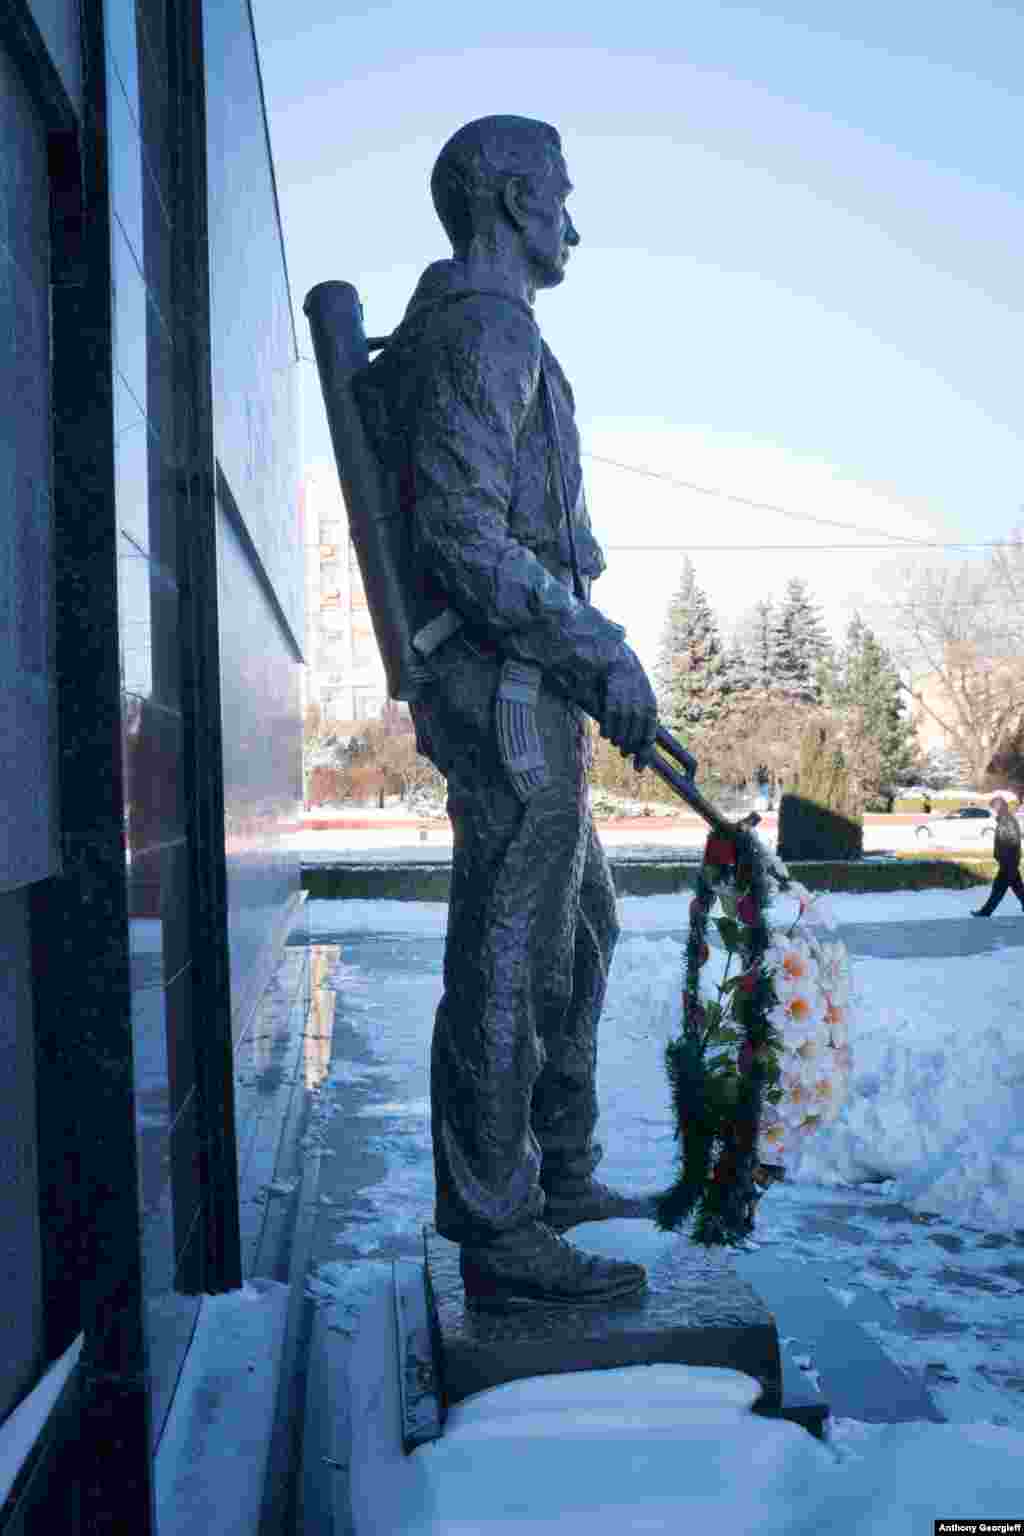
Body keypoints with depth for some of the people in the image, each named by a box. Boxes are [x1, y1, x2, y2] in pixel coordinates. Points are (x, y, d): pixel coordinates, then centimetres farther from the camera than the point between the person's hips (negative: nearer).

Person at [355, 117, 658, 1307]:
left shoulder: (466, 337, 24)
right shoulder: (484, 325, -9)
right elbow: (462, 529, -21)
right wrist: (603, 655, -19)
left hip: (515, 694, 11)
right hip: (511, 692, -11)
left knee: (580, 935, 18)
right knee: (509, 962, -5)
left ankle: (558, 1176, 29)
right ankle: (501, 1236, 7)